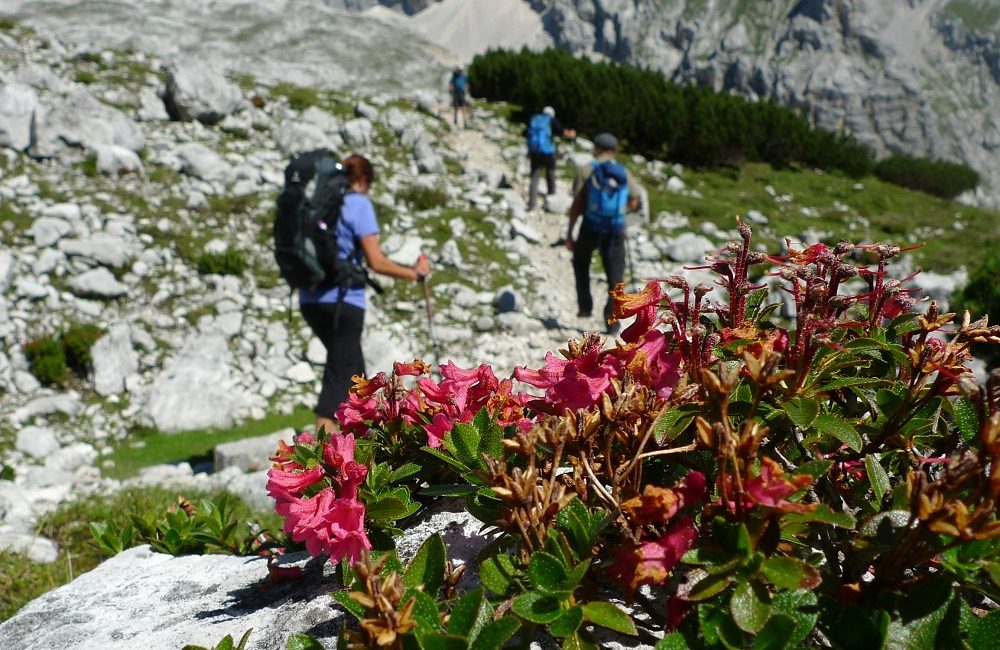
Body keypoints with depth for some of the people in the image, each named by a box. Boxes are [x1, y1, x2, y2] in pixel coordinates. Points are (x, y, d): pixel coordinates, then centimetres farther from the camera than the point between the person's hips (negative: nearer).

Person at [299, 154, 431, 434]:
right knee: (339, 374, -3)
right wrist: (414, 273, -1)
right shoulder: (359, 203, -6)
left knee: (352, 364, 23)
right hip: (342, 300, -7)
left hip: (310, 299, 7)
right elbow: (376, 262, -12)